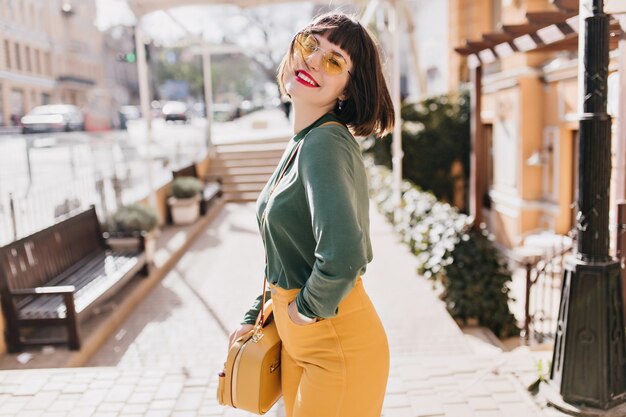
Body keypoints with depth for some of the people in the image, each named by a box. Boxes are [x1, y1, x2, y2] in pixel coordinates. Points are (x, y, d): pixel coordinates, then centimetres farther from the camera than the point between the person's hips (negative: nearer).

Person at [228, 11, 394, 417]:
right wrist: (254, 317, 18)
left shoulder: (326, 144, -23)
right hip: (297, 339, 9)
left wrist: (308, 306, -19)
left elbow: (343, 257, -38)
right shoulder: (300, 144, 6)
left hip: (339, 348, -8)